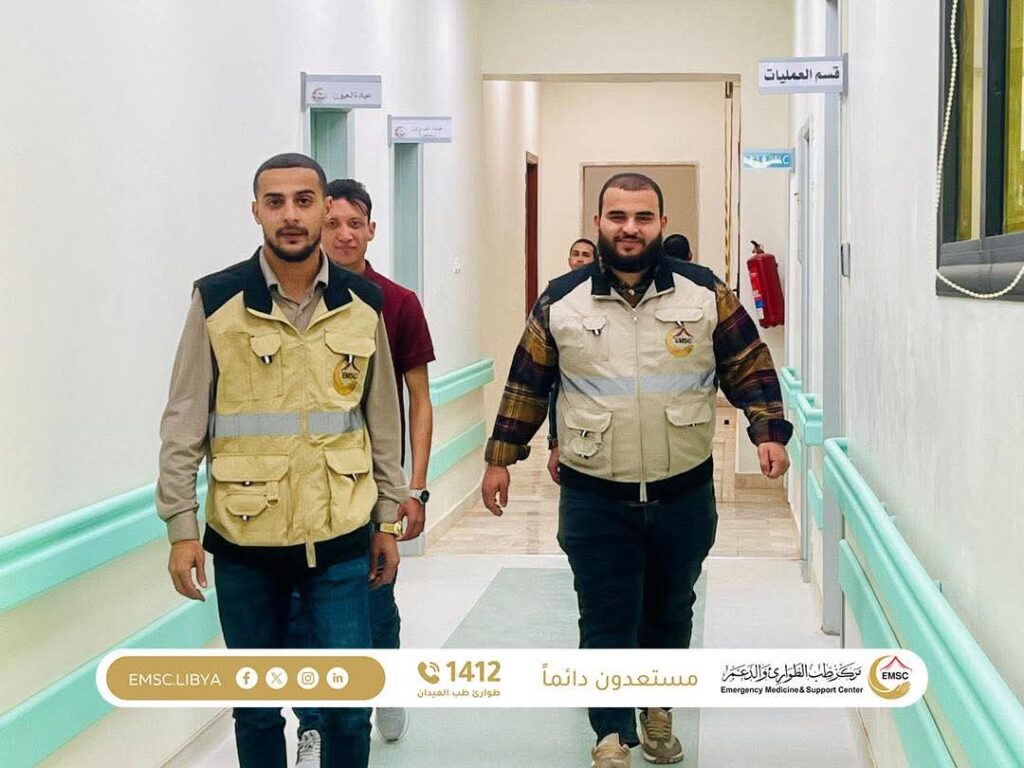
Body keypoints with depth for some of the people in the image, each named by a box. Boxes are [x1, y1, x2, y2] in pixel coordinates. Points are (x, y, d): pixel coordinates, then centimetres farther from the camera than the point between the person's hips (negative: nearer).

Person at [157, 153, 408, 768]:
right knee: (256, 707, 11)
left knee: (349, 705, 3)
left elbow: (382, 418, 9)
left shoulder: (364, 303, 2)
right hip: (244, 540, -1)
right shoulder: (216, 301, -5)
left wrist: (388, 518, 10)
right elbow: (185, 423, -3)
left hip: (339, 539, 1)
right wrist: (181, 526, -6)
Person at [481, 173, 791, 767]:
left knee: (671, 612, 16)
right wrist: (501, 457, 8)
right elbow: (528, 384, 7)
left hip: (684, 494, 1)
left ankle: (658, 709, 37)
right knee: (606, 622, 0)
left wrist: (769, 432, -9)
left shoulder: (706, 293, -2)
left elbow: (750, 367, 3)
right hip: (595, 500, -1)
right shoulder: (562, 301, -1)